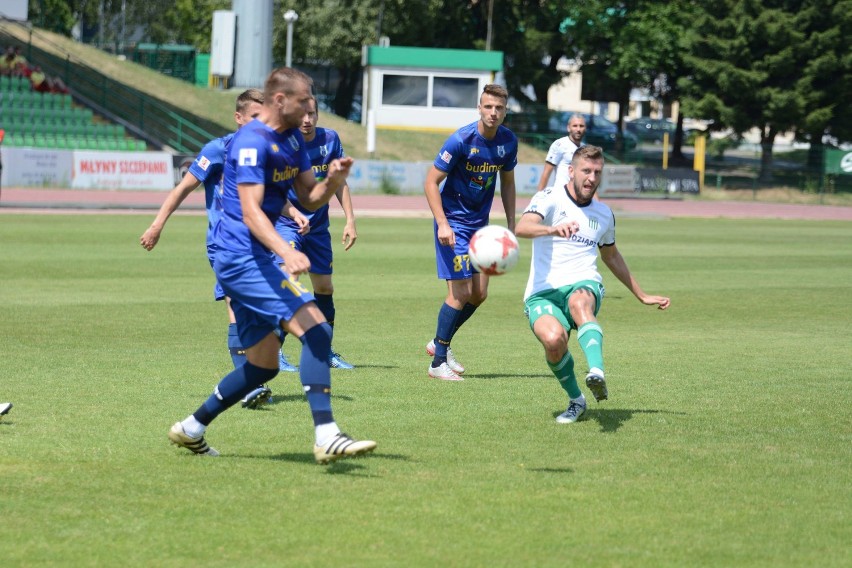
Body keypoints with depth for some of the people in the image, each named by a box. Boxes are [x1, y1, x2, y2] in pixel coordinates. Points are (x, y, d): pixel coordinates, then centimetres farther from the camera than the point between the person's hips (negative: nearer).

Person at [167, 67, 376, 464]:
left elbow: (309, 199, 17)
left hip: (251, 260, 10)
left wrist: (332, 181, -6)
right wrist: (286, 252, -39)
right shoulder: (251, 142, -16)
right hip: (242, 255, -10)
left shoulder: (292, 138, 14)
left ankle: (191, 429, 25)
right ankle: (326, 437, -28)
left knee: (264, 365, 13)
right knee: (315, 329, -22)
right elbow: (251, 212, -25)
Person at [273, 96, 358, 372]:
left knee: (324, 287, 10)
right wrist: (293, 213, -39)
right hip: (286, 224, -5)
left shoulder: (330, 139, -2)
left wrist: (350, 220, 4)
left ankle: (325, 351, 26)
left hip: (318, 225, 5)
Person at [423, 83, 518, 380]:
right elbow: (431, 182, -15)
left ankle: (440, 343, 26)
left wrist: (511, 226, 9)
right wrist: (442, 224, -23)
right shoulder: (461, 140, -19)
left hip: (480, 223, 6)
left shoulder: (508, 141, -2)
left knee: (480, 293, 7)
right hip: (453, 222, -6)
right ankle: (438, 362, -2)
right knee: (461, 291, -11)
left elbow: (507, 182, 14)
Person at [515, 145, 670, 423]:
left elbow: (611, 256, 37)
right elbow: (522, 227, -20)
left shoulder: (604, 214, 18)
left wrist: (642, 296, 41)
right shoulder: (550, 198, 1)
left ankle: (597, 374, -61)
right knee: (553, 338, -34)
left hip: (584, 286, 2)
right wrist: (552, 229, -41)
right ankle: (576, 400, -5)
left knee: (580, 302, -38)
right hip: (542, 293, -2)